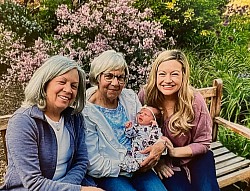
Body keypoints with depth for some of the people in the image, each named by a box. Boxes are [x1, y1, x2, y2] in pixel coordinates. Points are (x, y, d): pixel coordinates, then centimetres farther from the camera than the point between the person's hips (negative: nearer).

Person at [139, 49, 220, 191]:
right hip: (163, 163, 0)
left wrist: (174, 151, -20)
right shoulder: (145, 97, -15)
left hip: (193, 156, 0)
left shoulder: (195, 100, -17)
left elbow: (203, 143, -8)